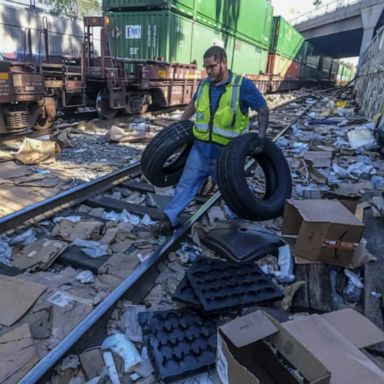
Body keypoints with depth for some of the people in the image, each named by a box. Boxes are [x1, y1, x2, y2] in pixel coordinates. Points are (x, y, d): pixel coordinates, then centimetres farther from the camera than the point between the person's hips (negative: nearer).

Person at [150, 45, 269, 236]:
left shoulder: (243, 85, -12)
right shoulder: (204, 84, 4)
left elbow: (263, 109, -6)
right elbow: (193, 103, 22)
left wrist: (261, 136, -15)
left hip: (226, 154, -4)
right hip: (200, 148, 4)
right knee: (186, 184, 2)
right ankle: (169, 220, 5)